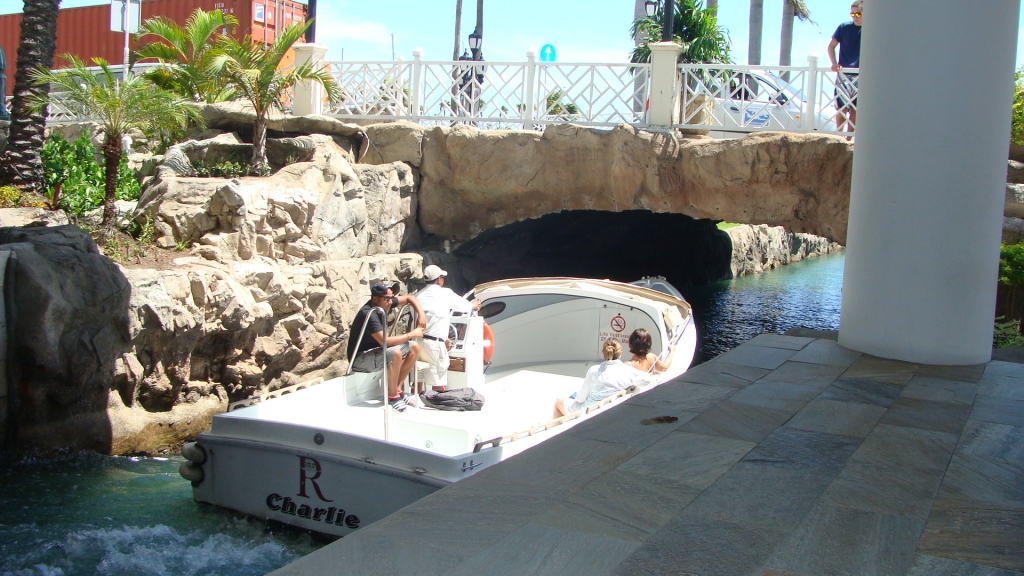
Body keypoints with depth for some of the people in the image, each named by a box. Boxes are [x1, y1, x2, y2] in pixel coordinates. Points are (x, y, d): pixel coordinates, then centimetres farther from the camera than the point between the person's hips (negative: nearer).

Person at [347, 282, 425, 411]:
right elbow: (385, 341, -36)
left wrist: (421, 314, -6)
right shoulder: (369, 314, -27)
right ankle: (392, 396, -18)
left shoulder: (383, 304, -3)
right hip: (360, 359, -9)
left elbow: (410, 298, 11)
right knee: (395, 352, -34)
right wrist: (411, 334, -24)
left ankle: (395, 388, 6)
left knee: (414, 348, 0)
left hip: (376, 351, 9)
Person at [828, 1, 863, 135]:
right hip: (844, 75, -1)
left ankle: (848, 139, 9)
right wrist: (834, 63, -12)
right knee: (842, 108, -3)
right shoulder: (844, 27, 1)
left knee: (855, 110, 3)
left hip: (861, 77, 1)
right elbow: (831, 46, 2)